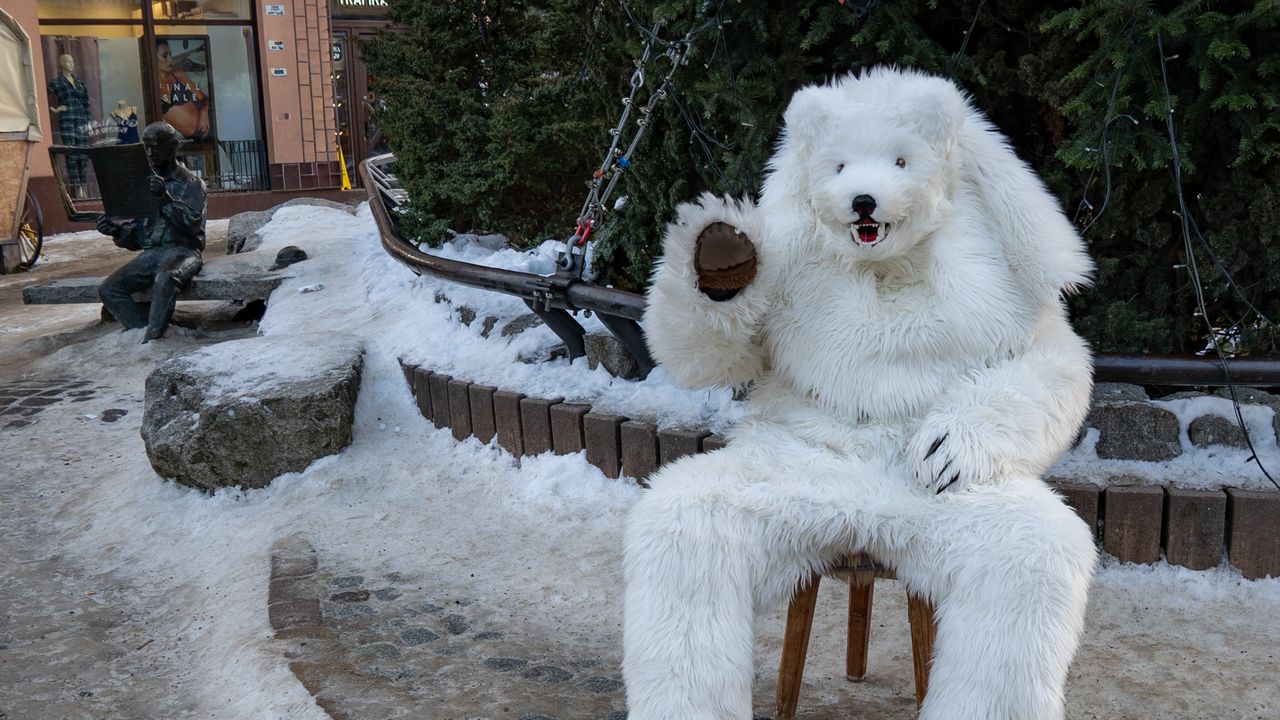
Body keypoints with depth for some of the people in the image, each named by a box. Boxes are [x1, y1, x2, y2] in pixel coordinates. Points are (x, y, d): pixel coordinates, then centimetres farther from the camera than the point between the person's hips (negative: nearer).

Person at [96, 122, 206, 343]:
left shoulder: (191, 183, 4)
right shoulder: (145, 183, 18)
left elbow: (193, 224, -13)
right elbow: (136, 236, 17)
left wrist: (166, 198, -23)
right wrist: (116, 230, -4)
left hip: (182, 250, -6)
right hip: (150, 253, 6)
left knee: (164, 280, -39)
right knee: (108, 289, -17)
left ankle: (150, 340, -31)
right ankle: (144, 331, -15)